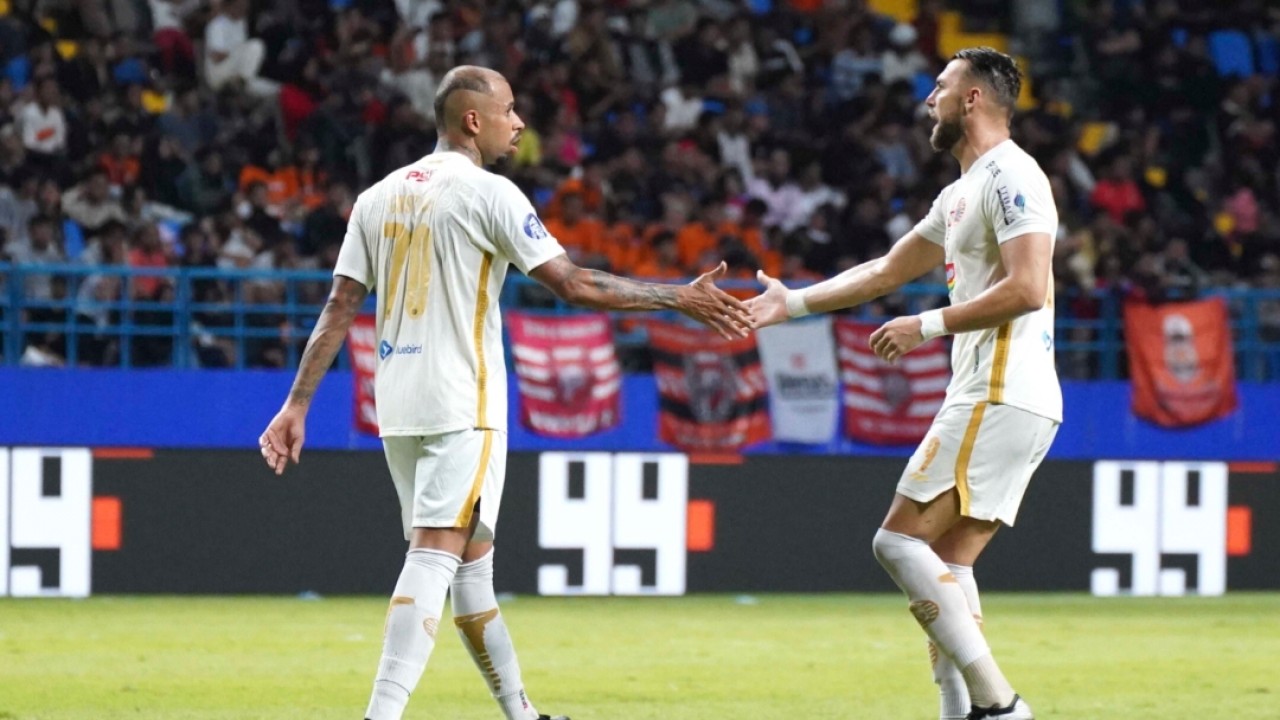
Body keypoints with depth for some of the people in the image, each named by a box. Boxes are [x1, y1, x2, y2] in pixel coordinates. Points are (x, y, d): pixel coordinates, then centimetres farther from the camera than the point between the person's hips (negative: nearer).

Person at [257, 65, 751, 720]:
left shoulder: (378, 197, 11)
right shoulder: (488, 193, -8)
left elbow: (339, 309, 8)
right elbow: (575, 285, -10)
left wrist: (297, 405, 9)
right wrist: (679, 298, -4)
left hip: (397, 407, 7)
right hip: (461, 406, -7)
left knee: (471, 560, 16)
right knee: (435, 556, -13)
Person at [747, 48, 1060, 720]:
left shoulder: (1009, 178, -10)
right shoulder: (962, 193, 22)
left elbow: (1025, 288, -21)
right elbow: (886, 271, 32)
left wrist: (927, 325, -15)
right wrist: (793, 302, 30)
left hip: (1001, 399, -10)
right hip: (989, 399, 10)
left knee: (901, 539, -12)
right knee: (945, 563, 7)